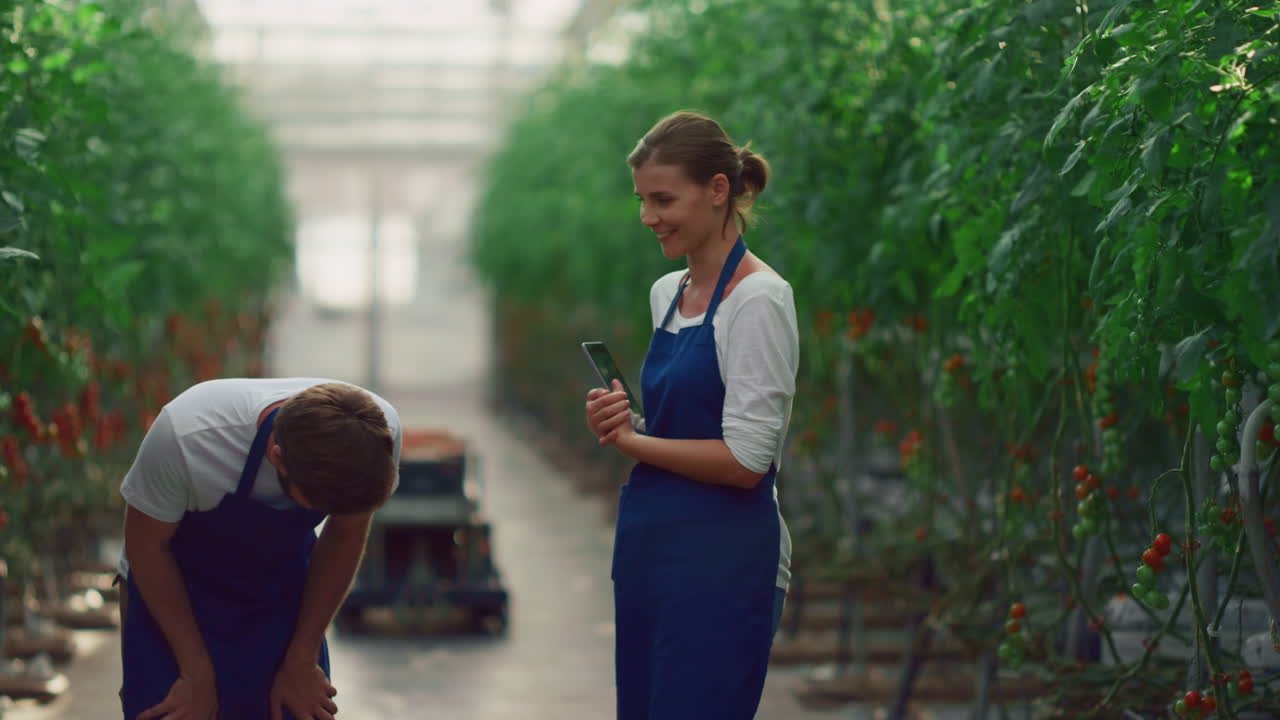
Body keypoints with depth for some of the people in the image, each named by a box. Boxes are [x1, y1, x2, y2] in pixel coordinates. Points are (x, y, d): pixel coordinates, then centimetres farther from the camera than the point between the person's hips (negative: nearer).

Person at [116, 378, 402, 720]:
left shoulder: (377, 432, -27)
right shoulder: (189, 435, -37)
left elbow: (344, 537, -8)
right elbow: (147, 545, -19)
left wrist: (302, 661, -6)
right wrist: (197, 674, -14)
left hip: (280, 597, 3)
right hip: (176, 592, -3)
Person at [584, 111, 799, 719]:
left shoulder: (758, 301, -14)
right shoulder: (666, 292, 12)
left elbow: (744, 460, -19)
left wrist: (630, 439, -10)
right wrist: (620, 425, 0)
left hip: (722, 558, -9)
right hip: (650, 544, 9)